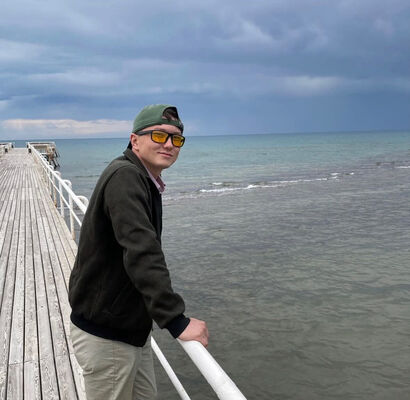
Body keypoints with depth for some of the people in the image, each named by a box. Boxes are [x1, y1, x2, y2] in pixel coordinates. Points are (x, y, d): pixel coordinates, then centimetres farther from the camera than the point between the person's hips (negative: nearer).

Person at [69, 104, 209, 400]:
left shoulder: (145, 181, 9)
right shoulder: (125, 177, -23)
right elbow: (141, 253, -34)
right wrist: (177, 321, -36)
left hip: (133, 328, 9)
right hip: (105, 335, -9)